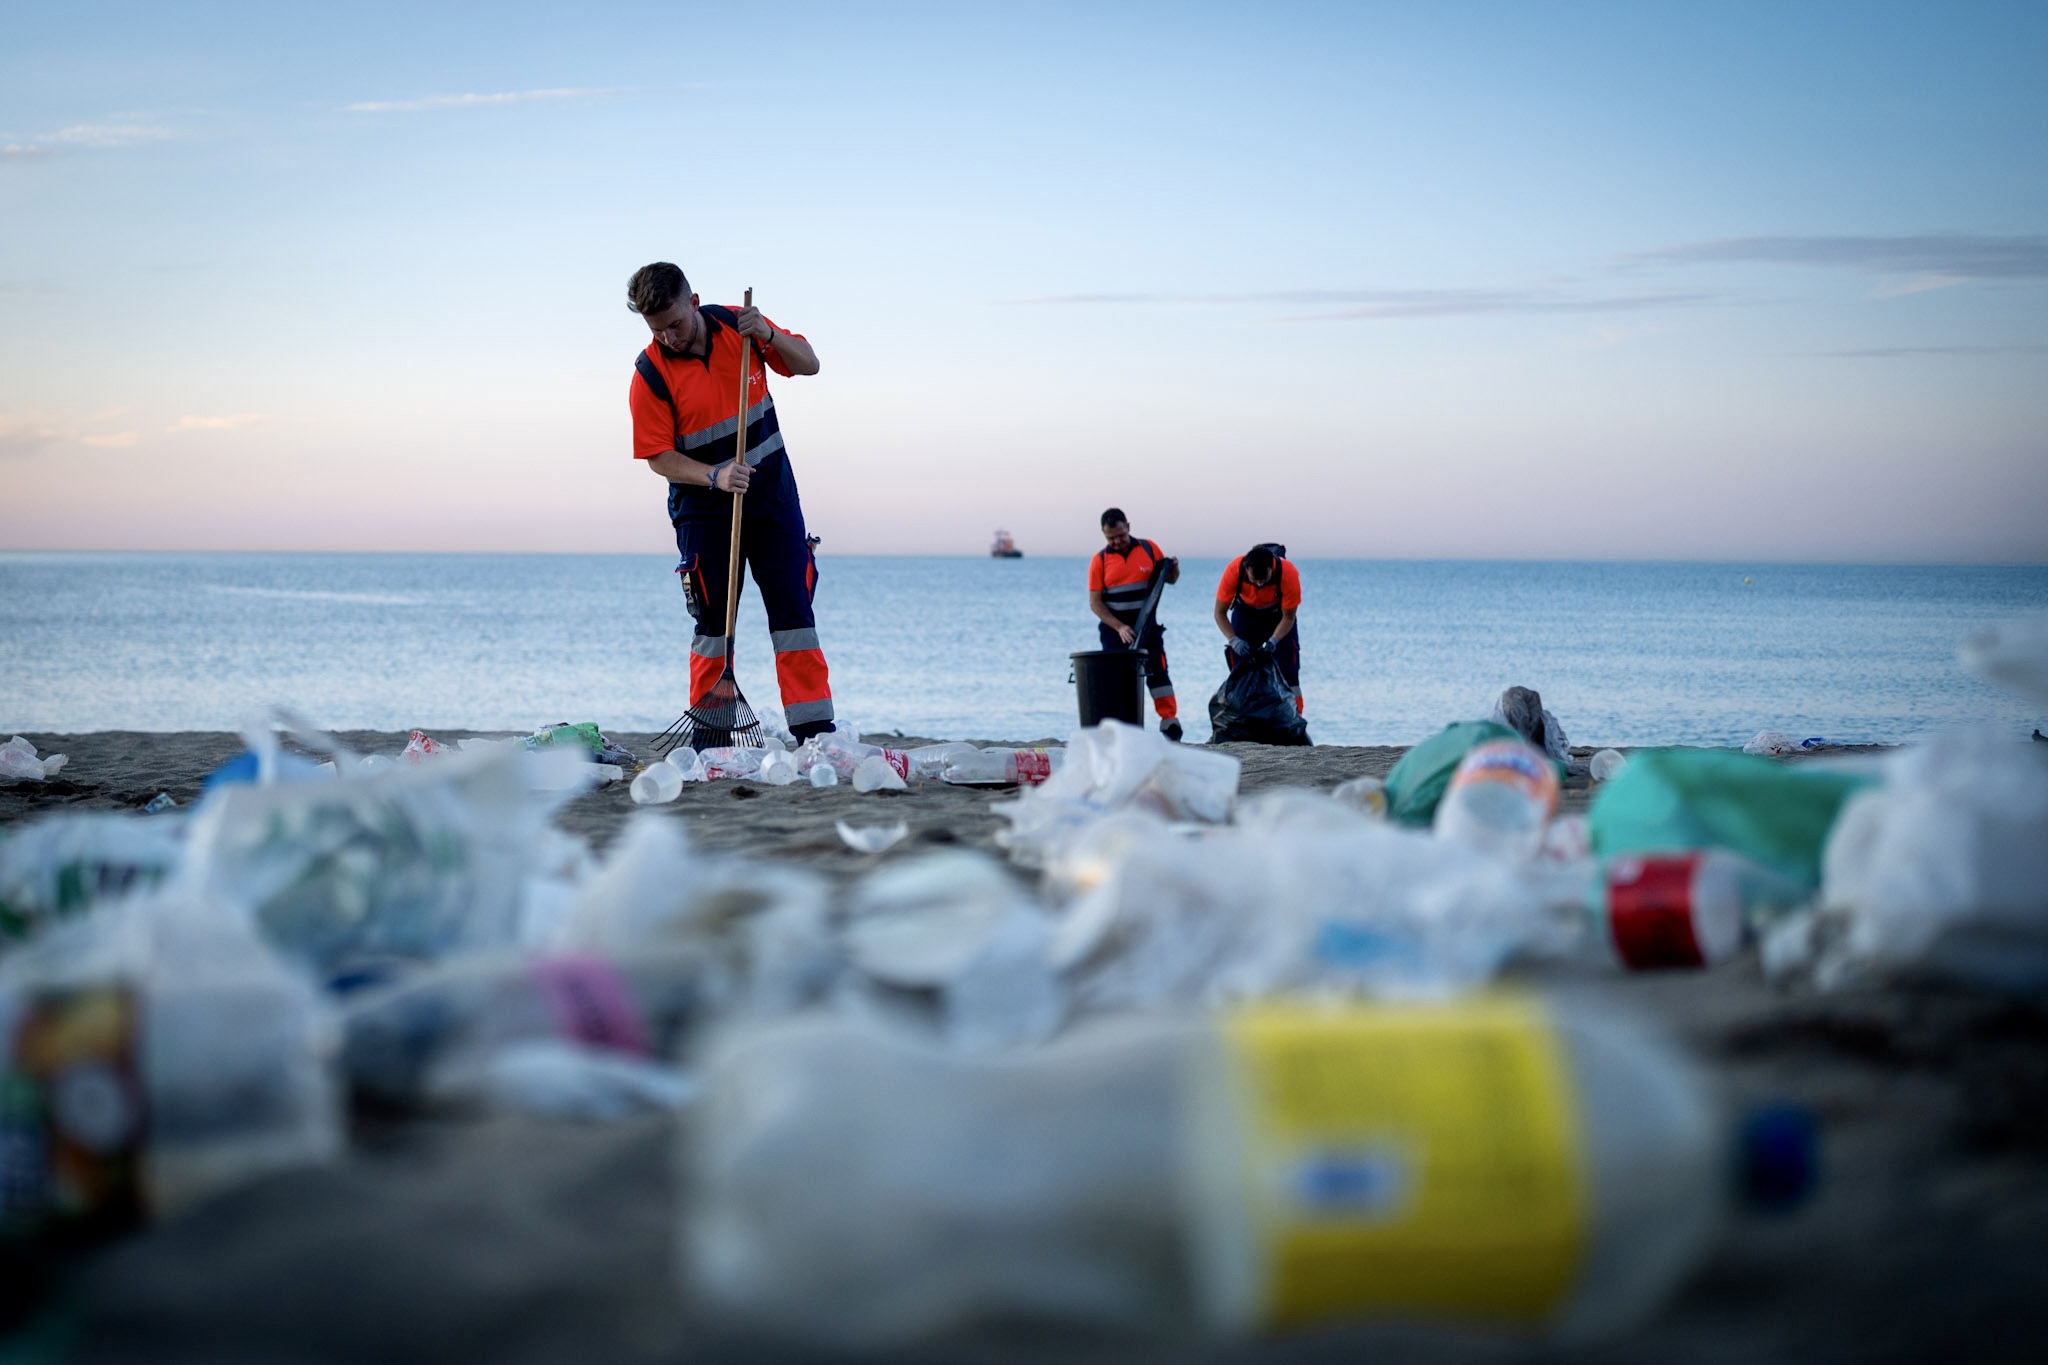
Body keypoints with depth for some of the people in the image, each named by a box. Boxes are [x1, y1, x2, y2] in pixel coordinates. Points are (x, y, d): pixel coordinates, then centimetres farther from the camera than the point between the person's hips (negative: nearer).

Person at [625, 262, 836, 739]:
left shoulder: (737, 326, -4)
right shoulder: (650, 373, -12)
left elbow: (808, 364, 4)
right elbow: (659, 457, -10)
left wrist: (769, 335, -15)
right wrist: (715, 476, -25)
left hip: (771, 491, 2)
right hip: (703, 507, -2)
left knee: (794, 608, -4)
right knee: (714, 621, 0)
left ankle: (814, 731, -5)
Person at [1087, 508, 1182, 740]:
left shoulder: (1149, 549, 2)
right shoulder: (1100, 560, -1)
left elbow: (1170, 579, 12)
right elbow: (1095, 602, -4)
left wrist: (1174, 569, -12)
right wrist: (1119, 627, -14)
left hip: (1146, 625, 0)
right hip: (1115, 628, 0)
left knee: (1157, 672, -7)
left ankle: (1170, 723, -7)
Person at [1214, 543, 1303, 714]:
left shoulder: (1289, 573, -37)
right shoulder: (1233, 571, -35)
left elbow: (1288, 618, -22)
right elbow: (1220, 613, -22)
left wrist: (1273, 641, -39)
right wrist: (1233, 640, -38)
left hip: (1278, 614, -1)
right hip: (1246, 613, 1)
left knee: (1287, 671, -10)